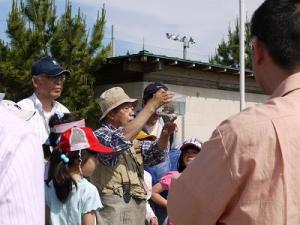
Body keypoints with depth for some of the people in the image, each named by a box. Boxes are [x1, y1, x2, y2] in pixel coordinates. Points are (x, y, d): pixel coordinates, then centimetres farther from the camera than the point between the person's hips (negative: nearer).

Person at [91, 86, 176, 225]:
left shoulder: (133, 139, 16)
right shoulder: (100, 136, -9)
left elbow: (155, 154, 9)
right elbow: (122, 139, -28)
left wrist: (165, 134, -12)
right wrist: (151, 106, -25)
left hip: (137, 206, 7)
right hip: (114, 208, -7)